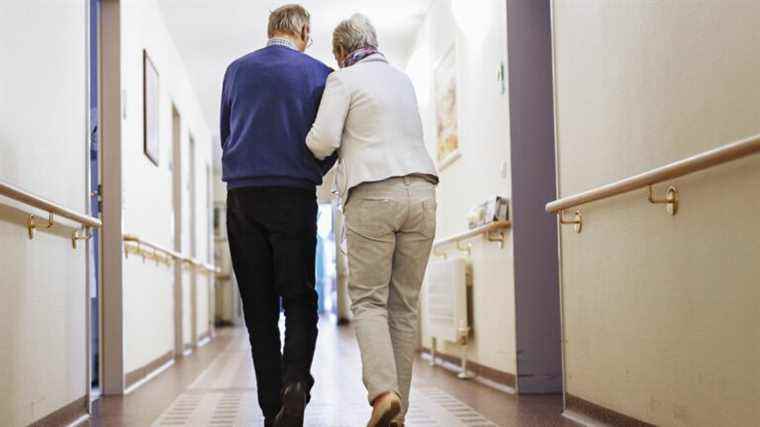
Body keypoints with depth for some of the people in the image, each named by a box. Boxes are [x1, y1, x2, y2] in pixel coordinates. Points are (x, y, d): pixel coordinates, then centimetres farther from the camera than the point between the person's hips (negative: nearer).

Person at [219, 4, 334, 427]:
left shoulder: (237, 70, 11)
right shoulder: (319, 74, 3)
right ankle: (295, 381, -20)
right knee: (299, 298, 4)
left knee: (259, 306, 5)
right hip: (295, 197, -2)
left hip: (243, 197, 2)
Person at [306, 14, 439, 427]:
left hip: (373, 195, -5)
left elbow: (323, 140, -8)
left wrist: (313, 147, 14)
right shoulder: (403, 79, 21)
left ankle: (383, 391, -17)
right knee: (404, 304, 7)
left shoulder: (343, 79, 2)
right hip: (421, 190, 5)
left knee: (368, 300, 2)